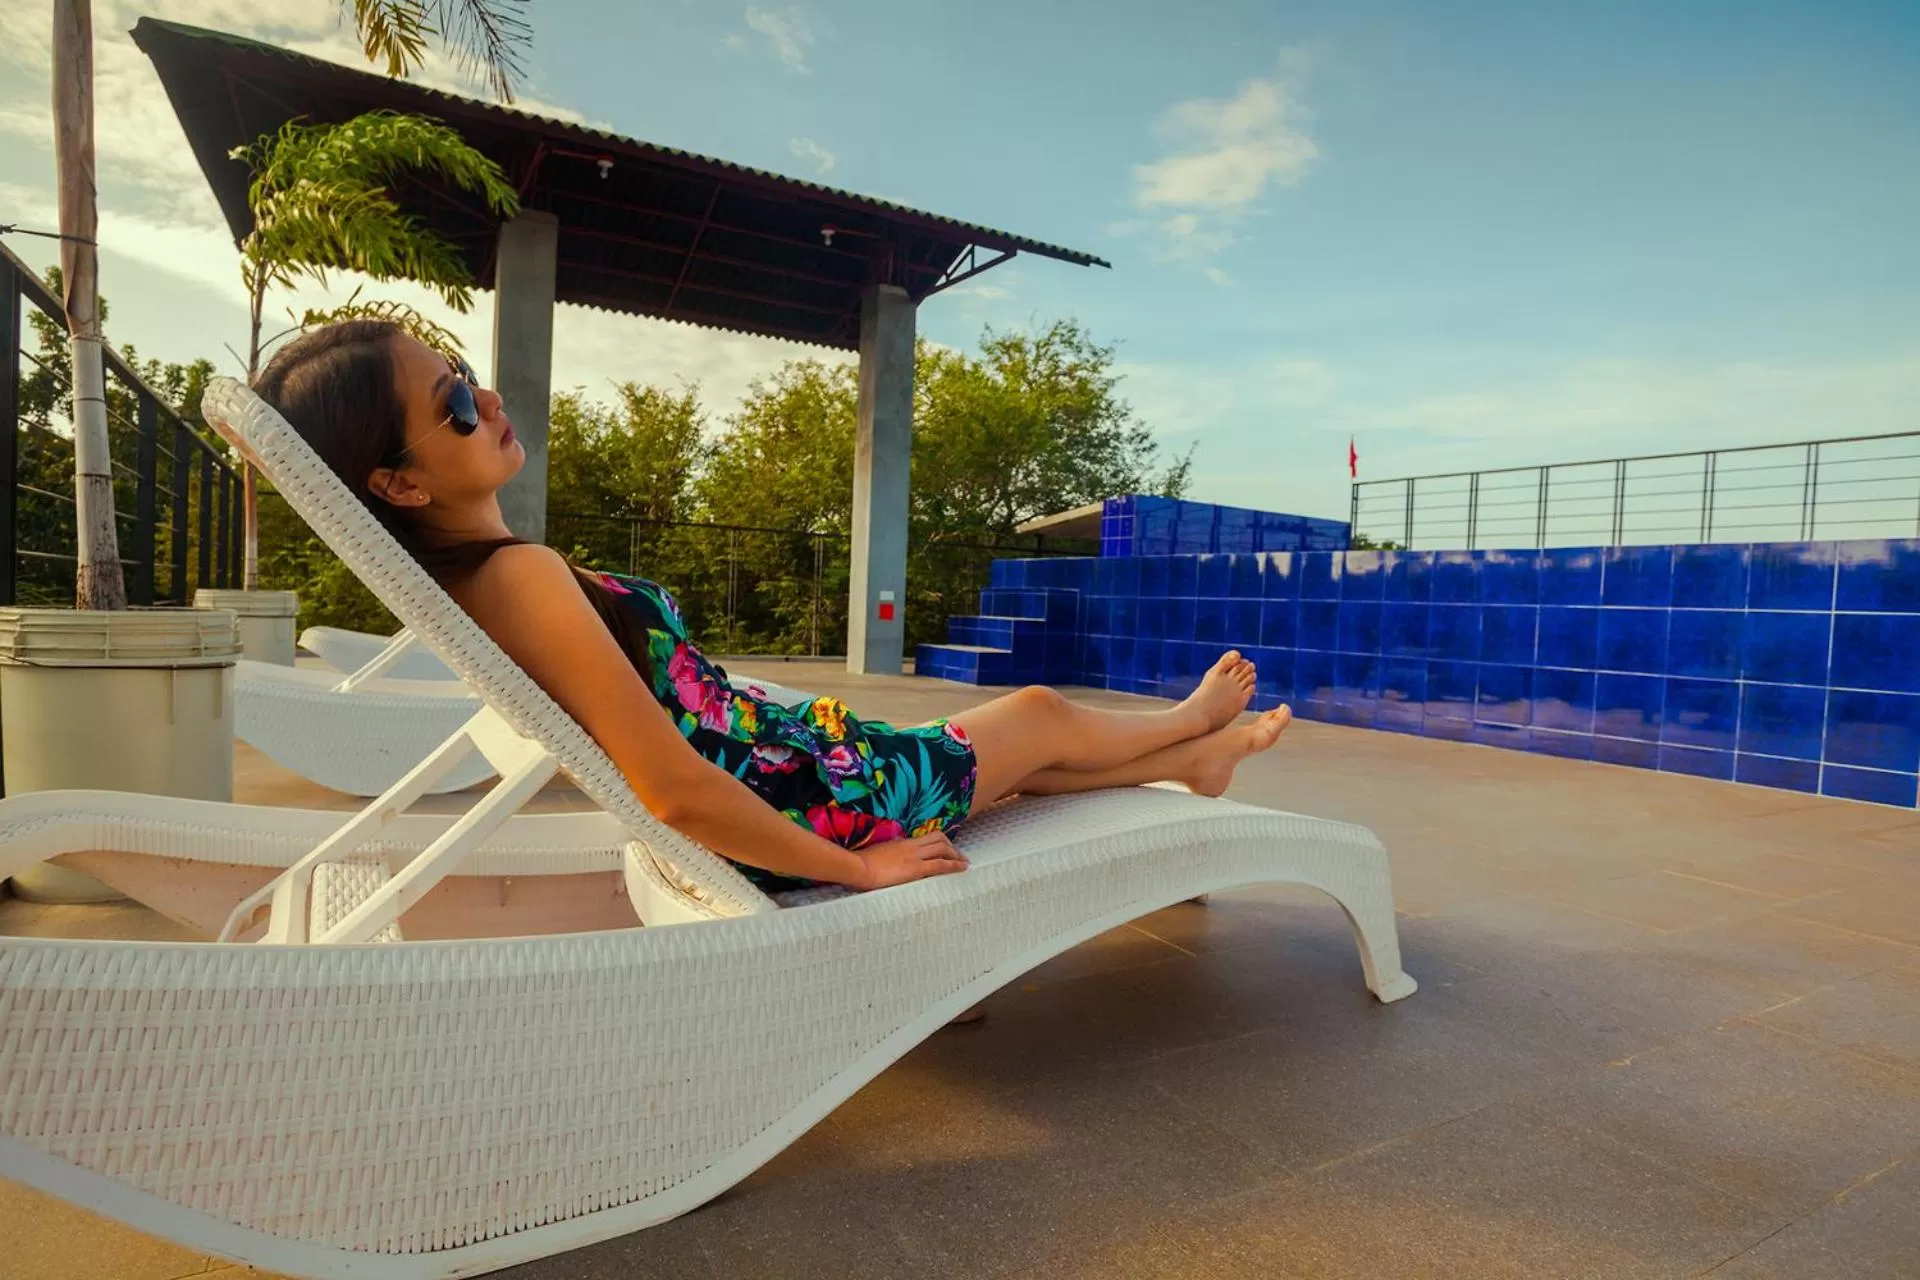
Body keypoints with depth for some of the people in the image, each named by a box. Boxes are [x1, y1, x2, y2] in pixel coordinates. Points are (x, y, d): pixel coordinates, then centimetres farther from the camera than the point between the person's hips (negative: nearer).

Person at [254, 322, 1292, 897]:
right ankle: (1196, 722, 44)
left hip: (763, 762, 8)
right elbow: (676, 791, -31)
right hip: (792, 815, -8)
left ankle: (1196, 756, 47)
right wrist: (860, 867, -19)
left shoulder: (458, 572, 1)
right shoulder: (524, 575, -29)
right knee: (1042, 713, 13)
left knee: (1019, 744, 22)